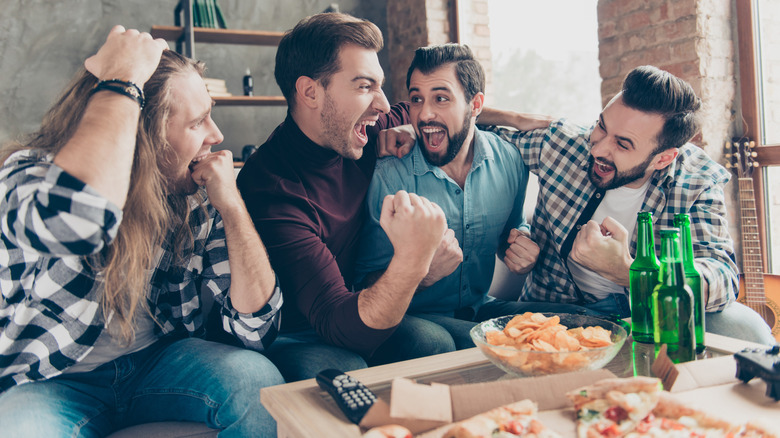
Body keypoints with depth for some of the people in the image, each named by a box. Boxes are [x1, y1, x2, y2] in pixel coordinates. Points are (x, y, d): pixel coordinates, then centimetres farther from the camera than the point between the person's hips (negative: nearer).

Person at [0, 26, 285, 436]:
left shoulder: (195, 200, -7)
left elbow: (254, 328, -10)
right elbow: (73, 220, -46)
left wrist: (231, 205, -18)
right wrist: (121, 83, -34)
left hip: (157, 364, 2)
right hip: (51, 382, -2)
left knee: (257, 379, -24)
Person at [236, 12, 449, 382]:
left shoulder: (359, 135, -5)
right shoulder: (271, 189, -27)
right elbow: (341, 328, -31)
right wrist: (411, 260, -48)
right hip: (287, 338, -6)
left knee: (436, 344, -22)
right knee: (342, 369, -37)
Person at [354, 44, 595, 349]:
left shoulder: (509, 160, -1)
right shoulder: (387, 177, -15)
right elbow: (368, 284, -11)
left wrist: (522, 249, -7)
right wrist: (422, 274, -32)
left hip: (480, 308, 6)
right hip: (413, 317, -6)